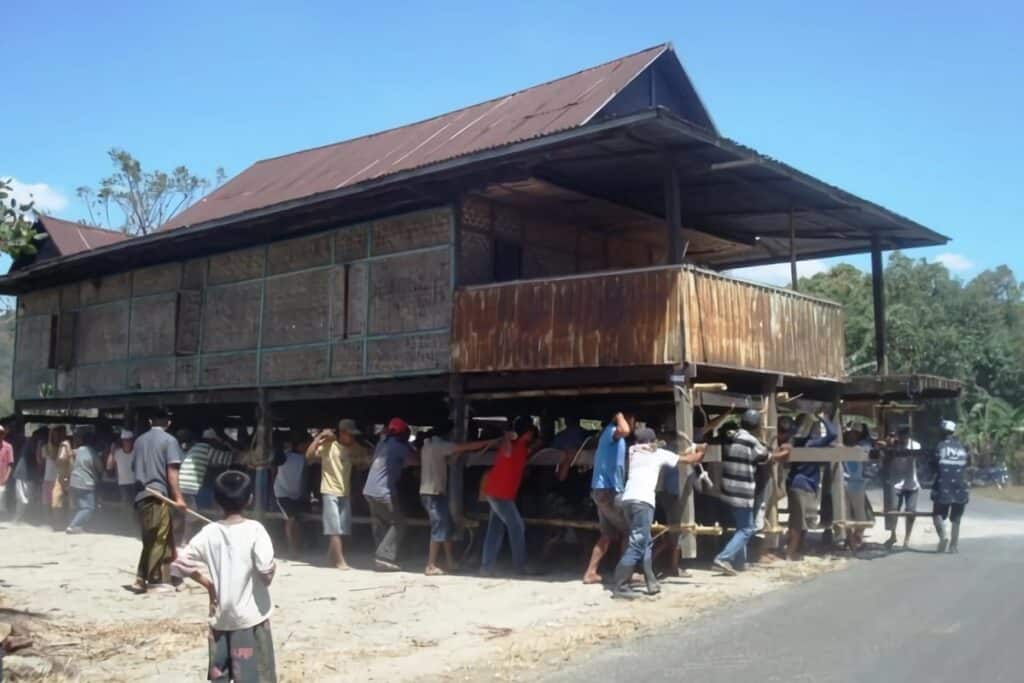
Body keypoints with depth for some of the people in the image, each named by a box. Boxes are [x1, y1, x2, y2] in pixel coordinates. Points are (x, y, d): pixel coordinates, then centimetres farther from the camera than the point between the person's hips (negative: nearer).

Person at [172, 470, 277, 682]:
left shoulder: (209, 532, -3)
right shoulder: (254, 529, -13)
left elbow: (179, 564, -4)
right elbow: (266, 570, -24)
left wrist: (206, 581, 7)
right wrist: (269, 575, -2)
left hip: (220, 617, 4)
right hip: (250, 617, -3)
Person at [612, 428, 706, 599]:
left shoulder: (633, 452, 26)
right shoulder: (659, 453, 15)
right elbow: (690, 460, 23)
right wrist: (700, 451, 43)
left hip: (628, 499, 6)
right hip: (642, 500, -6)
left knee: (644, 542, 16)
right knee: (637, 545, -7)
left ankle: (651, 583, 15)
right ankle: (619, 586, -12)